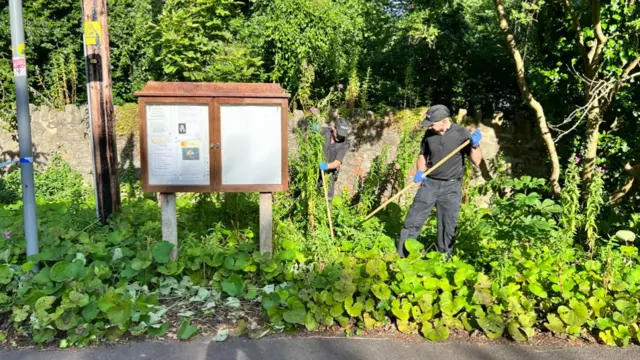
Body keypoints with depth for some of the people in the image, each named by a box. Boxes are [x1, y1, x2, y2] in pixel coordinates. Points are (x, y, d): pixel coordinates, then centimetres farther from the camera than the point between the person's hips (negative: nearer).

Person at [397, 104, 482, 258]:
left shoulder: (461, 133, -9)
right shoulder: (429, 134, 0)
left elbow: (477, 161, -8)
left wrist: (475, 145, -26)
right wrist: (420, 171, -3)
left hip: (451, 187, -2)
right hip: (429, 183, 2)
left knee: (448, 227, 7)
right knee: (413, 221, 2)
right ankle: (400, 257, 13)